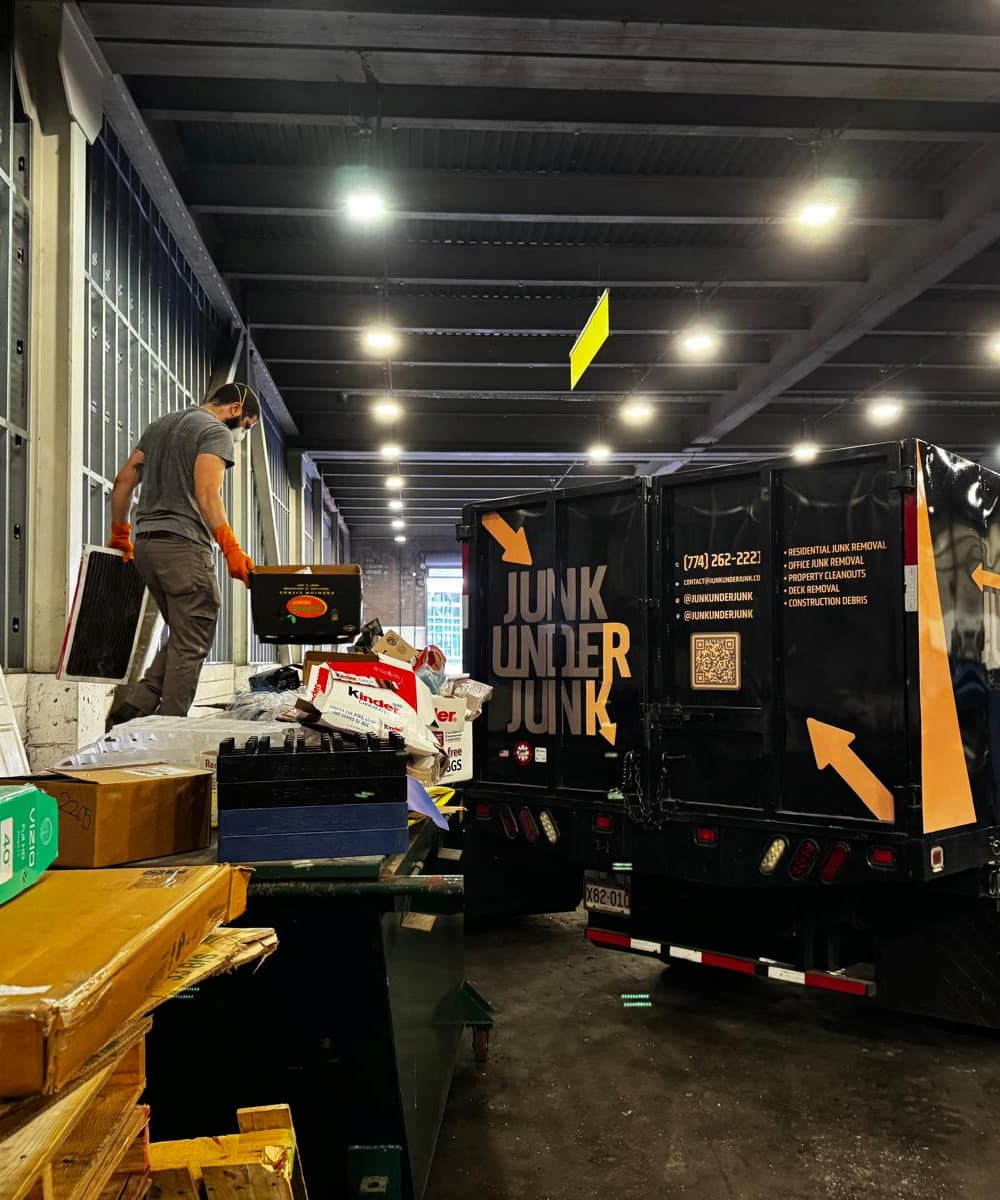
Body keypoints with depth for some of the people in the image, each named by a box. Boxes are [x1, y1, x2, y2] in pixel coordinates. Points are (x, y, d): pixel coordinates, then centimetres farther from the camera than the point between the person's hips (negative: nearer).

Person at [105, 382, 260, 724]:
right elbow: (206, 494, -18)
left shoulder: (160, 425, 23)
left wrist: (120, 536, 26)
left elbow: (123, 482, 21)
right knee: (191, 645, -4)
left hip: (146, 545, 9)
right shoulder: (216, 432, -4)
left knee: (182, 638, 15)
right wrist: (232, 550, -23)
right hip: (184, 548, -8)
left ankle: (135, 703, 2)